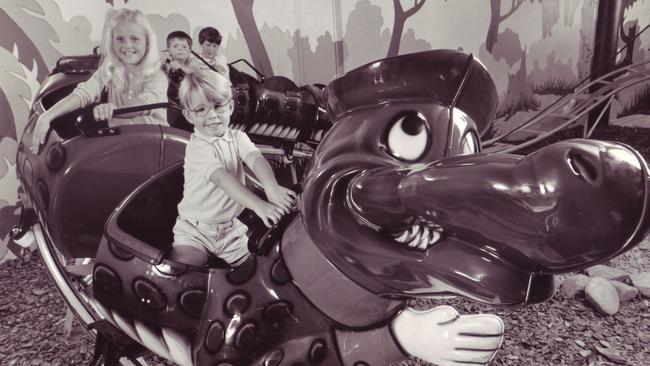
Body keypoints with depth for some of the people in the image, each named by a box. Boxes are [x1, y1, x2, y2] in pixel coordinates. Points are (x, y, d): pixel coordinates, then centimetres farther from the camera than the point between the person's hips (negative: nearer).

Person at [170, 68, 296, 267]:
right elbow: (222, 179, -32)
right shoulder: (196, 147, -16)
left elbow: (256, 159, -20)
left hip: (231, 227, 4)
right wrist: (259, 205, -46)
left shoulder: (237, 137, 1)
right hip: (195, 229, -4)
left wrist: (273, 188, -42)